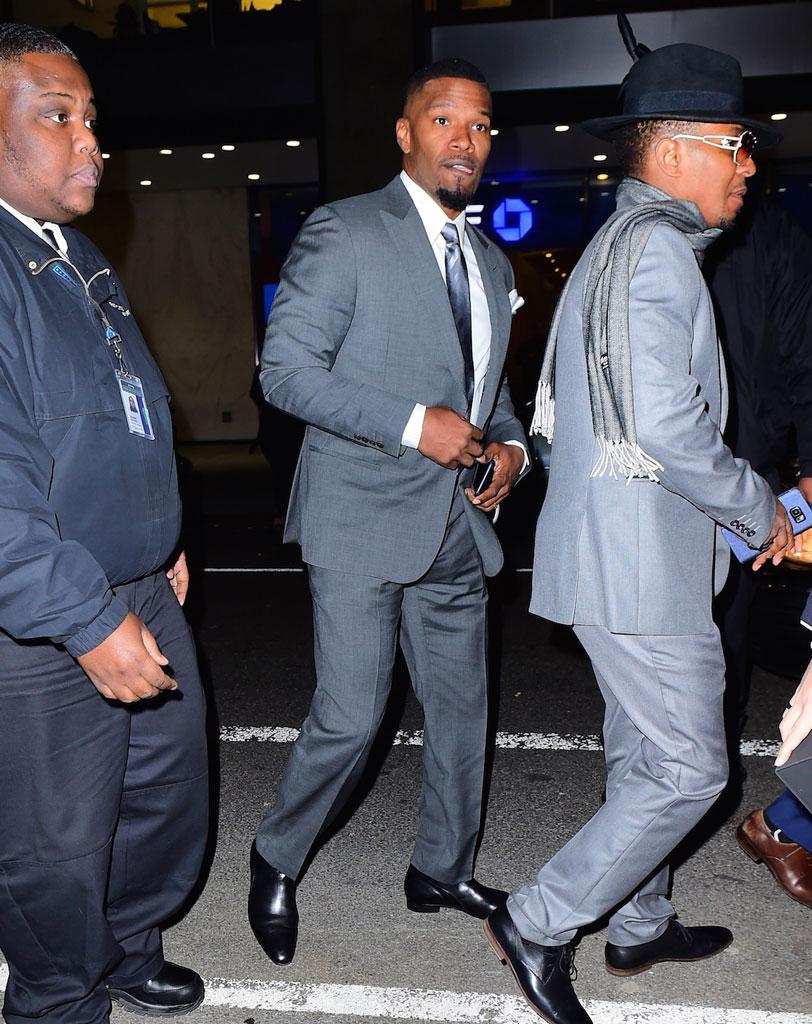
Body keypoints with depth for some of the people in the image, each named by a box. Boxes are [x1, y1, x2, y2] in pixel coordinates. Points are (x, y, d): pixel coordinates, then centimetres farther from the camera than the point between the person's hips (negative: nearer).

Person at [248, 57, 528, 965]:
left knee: (461, 709, 13)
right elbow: (286, 368, -13)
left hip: (456, 525, 7)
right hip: (362, 519, -7)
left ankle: (442, 871, 35)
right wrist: (414, 425, -19)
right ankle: (275, 863, 24)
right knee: (349, 718, -4)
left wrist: (508, 442, 4)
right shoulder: (343, 231, -6)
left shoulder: (491, 262, 17)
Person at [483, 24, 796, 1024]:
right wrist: (758, 509, -9)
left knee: (643, 754, 20)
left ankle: (640, 927, 37)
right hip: (641, 562, -11)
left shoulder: (621, 243, 18)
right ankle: (537, 923, 11)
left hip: (623, 549, 11)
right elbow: (665, 425, -25)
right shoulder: (652, 245, -15)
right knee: (688, 770, 0)